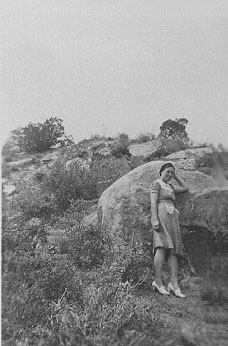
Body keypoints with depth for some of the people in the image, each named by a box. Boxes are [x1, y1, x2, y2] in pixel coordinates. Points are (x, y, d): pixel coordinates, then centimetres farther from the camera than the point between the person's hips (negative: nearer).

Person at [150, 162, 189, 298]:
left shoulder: (171, 186, 27)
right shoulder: (157, 183, 4)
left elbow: (186, 188, 37)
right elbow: (153, 203, -6)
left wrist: (175, 176, 30)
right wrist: (155, 219, -18)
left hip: (173, 218, 8)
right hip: (162, 214, -8)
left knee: (174, 249, -4)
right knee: (163, 246, -19)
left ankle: (174, 283, -8)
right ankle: (158, 281, -19)